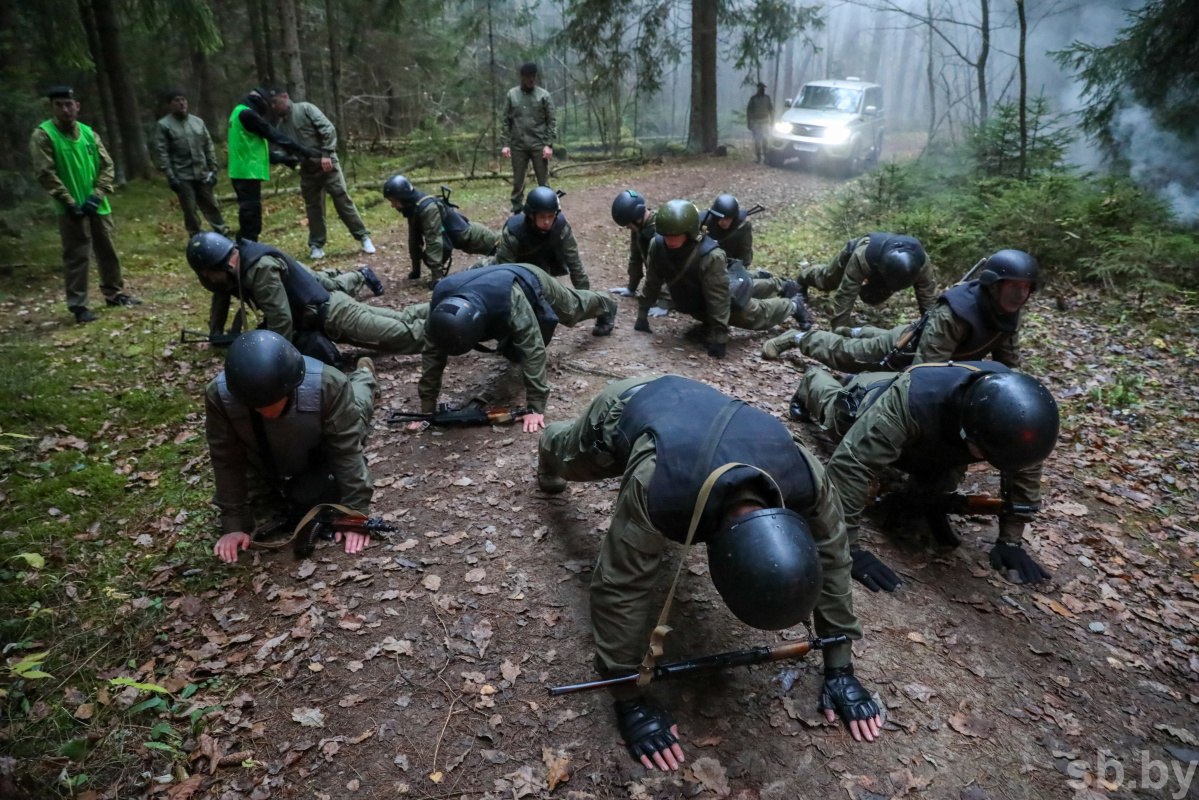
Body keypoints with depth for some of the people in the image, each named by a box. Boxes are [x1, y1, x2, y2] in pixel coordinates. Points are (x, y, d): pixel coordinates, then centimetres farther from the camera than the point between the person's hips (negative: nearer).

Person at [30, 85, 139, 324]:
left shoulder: (88, 133, 7)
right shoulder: (43, 135, -7)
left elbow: (106, 164, 7)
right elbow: (45, 173, -11)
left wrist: (98, 194, -6)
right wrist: (69, 202, -16)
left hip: (97, 205, 5)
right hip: (71, 209, -5)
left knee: (108, 251, 13)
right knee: (77, 256, -3)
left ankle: (114, 294, 29)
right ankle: (78, 306, 3)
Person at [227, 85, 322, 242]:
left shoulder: (244, 113, 19)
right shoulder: (247, 114, -13)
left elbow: (256, 146, 21)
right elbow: (274, 136, -14)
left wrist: (284, 158, 17)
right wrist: (303, 150, -10)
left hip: (246, 172, 10)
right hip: (247, 173, -10)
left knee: (250, 215, 13)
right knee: (251, 214, -8)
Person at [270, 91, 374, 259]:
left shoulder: (306, 109, -6)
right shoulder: (280, 124, 12)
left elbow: (328, 129, -14)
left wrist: (326, 154, -20)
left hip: (327, 164, -6)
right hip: (307, 170, 6)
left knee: (342, 200, -7)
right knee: (313, 207, 8)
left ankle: (363, 237, 1)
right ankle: (317, 245, 16)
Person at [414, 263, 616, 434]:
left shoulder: (509, 298, -53)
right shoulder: (441, 299, -38)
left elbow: (532, 349, -48)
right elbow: (433, 352, -29)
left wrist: (535, 406, -48)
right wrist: (427, 405, -30)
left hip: (533, 284, -4)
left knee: (573, 308, 28)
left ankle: (606, 307, 62)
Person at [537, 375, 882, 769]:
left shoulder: (806, 477, -39)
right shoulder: (655, 490, -51)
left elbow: (831, 558, -22)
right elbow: (620, 589, -40)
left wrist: (840, 668, -17)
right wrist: (629, 700, -33)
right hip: (624, 408, -2)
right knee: (572, 461, 32)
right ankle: (550, 445, 65)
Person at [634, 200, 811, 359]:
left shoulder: (710, 256, -42)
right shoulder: (658, 246, -27)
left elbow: (718, 298, -36)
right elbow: (652, 282, -12)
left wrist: (719, 337, -34)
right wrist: (642, 313, -8)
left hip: (729, 302, -5)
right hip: (694, 305, 5)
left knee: (760, 316, 21)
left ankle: (794, 305, 50)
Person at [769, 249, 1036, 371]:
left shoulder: (1008, 313, -20)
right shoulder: (952, 314, -44)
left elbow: (1008, 361, -7)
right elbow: (927, 369, -42)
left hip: (925, 341, 7)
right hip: (903, 350, -7)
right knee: (840, 353, 13)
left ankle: (855, 331, 62)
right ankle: (798, 338, 33)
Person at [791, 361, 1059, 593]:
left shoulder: (1014, 413, -38)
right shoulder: (914, 400, -55)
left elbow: (1025, 470, -19)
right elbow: (850, 464, -54)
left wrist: (1011, 540, -21)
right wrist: (850, 548, -53)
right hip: (866, 401, -2)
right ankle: (812, 382, 58)